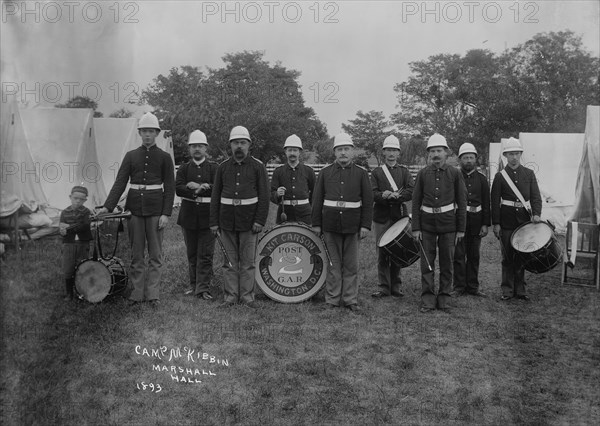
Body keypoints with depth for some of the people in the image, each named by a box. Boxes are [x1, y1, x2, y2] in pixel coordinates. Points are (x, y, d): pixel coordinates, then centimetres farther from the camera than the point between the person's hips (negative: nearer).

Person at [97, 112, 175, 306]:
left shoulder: (164, 157, 2)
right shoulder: (130, 156, 7)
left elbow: (169, 187, -1)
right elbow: (120, 183, 3)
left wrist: (166, 213, -9)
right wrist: (108, 206, -8)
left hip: (155, 210, -2)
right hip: (134, 208, 2)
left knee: (155, 254, 2)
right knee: (136, 253, 6)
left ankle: (152, 293, 10)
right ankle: (137, 292, 14)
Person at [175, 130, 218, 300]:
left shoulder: (213, 168, 5)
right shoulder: (184, 168, 9)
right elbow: (178, 189, -6)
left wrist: (196, 187, -15)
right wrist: (203, 188, -18)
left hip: (207, 215, -2)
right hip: (188, 215, 2)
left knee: (206, 254, -3)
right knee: (192, 253, 11)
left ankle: (203, 288, 1)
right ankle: (194, 285, 22)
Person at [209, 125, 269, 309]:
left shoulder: (258, 166, 0)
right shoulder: (223, 167, 7)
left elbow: (264, 196, -3)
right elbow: (215, 196, 8)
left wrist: (260, 220, -12)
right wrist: (214, 222, 3)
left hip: (249, 221, -2)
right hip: (227, 221, 2)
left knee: (248, 261, 4)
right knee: (230, 261, 8)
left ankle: (247, 296, 14)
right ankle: (230, 296, 16)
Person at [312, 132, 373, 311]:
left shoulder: (361, 173, 4)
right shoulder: (325, 173, 6)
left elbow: (368, 201, 2)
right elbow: (317, 200, 6)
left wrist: (365, 225, -5)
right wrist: (316, 223, 1)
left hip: (352, 226, 0)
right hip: (330, 225, 1)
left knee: (351, 265, 6)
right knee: (333, 263, 7)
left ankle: (350, 300, 16)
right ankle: (332, 300, 16)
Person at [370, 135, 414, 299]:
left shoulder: (404, 172, 11)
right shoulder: (376, 172, 10)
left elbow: (411, 191, -4)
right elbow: (373, 193, -3)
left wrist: (395, 195, -21)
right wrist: (383, 196, -24)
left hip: (399, 216, 1)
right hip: (381, 217, -1)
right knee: (382, 253, 0)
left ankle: (396, 286, 16)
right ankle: (384, 287, 8)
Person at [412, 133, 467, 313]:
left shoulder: (455, 174, 0)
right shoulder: (422, 174, 2)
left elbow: (462, 202, 2)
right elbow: (416, 202, 3)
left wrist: (461, 229, -1)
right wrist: (415, 228, -3)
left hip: (448, 223, 0)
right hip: (427, 222, 1)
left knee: (447, 263, 6)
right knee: (427, 262, 2)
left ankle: (444, 297, 18)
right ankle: (428, 298, 11)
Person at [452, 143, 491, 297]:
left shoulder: (482, 179, 8)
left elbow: (486, 203, 7)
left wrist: (485, 224, -1)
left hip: (476, 221, 2)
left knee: (474, 255, 9)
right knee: (459, 254, -1)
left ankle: (472, 286, 18)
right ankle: (459, 287, 8)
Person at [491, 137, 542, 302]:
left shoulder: (529, 174, 7)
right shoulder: (500, 176, 1)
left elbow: (536, 196, 4)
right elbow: (495, 202, -1)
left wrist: (536, 214, -13)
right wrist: (496, 223, -6)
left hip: (524, 220, 2)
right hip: (507, 222, -2)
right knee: (507, 257, 3)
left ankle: (520, 289, 18)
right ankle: (507, 290, 13)